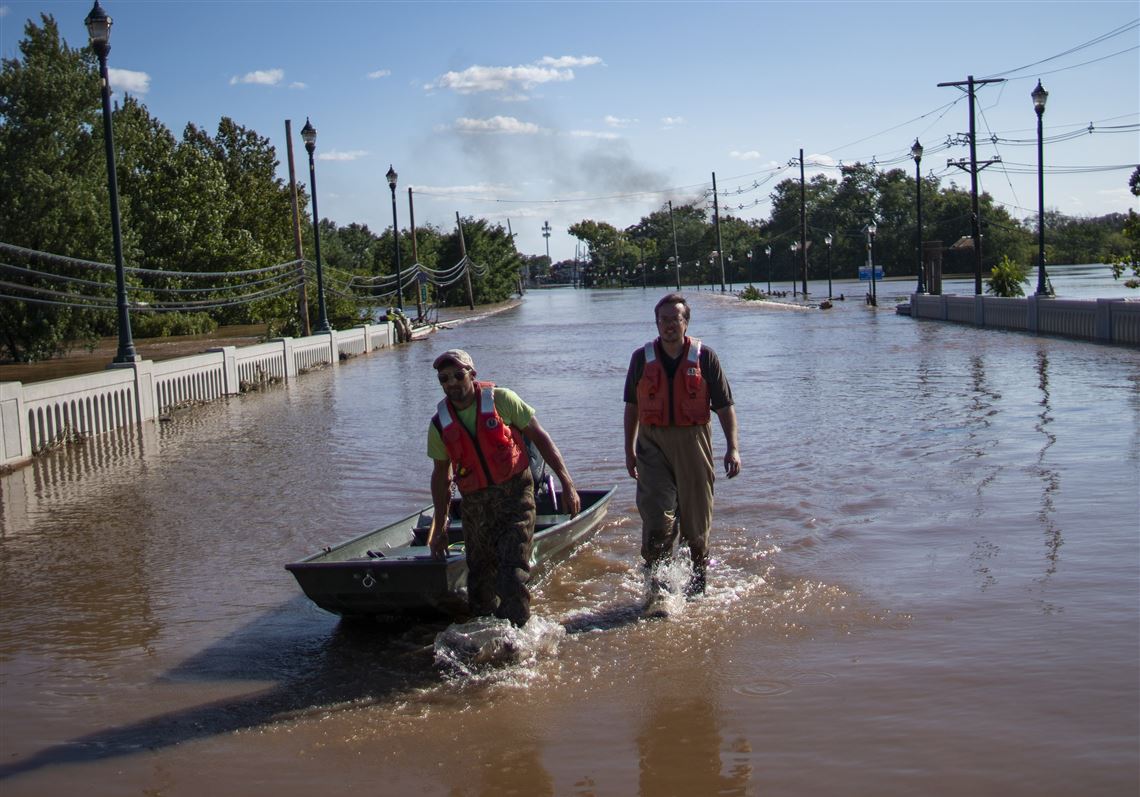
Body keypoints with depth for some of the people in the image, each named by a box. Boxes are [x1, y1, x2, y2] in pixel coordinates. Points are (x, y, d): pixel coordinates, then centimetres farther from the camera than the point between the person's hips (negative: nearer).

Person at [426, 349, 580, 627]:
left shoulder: (500, 400, -7)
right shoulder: (440, 425, 3)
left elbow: (540, 438, -1)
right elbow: (441, 476, 14)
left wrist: (567, 484, -6)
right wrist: (440, 528, 17)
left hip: (515, 493, -3)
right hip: (474, 504, 3)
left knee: (513, 575, -14)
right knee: (480, 581, 9)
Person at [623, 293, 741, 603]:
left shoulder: (704, 357, -1)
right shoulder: (642, 358, 4)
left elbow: (724, 405, 1)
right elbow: (632, 406, 12)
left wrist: (733, 447, -6)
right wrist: (629, 449, 12)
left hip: (693, 442, 0)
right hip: (652, 443, 0)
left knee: (696, 516, 10)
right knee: (658, 516, -13)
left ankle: (700, 573, 31)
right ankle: (655, 581, -6)